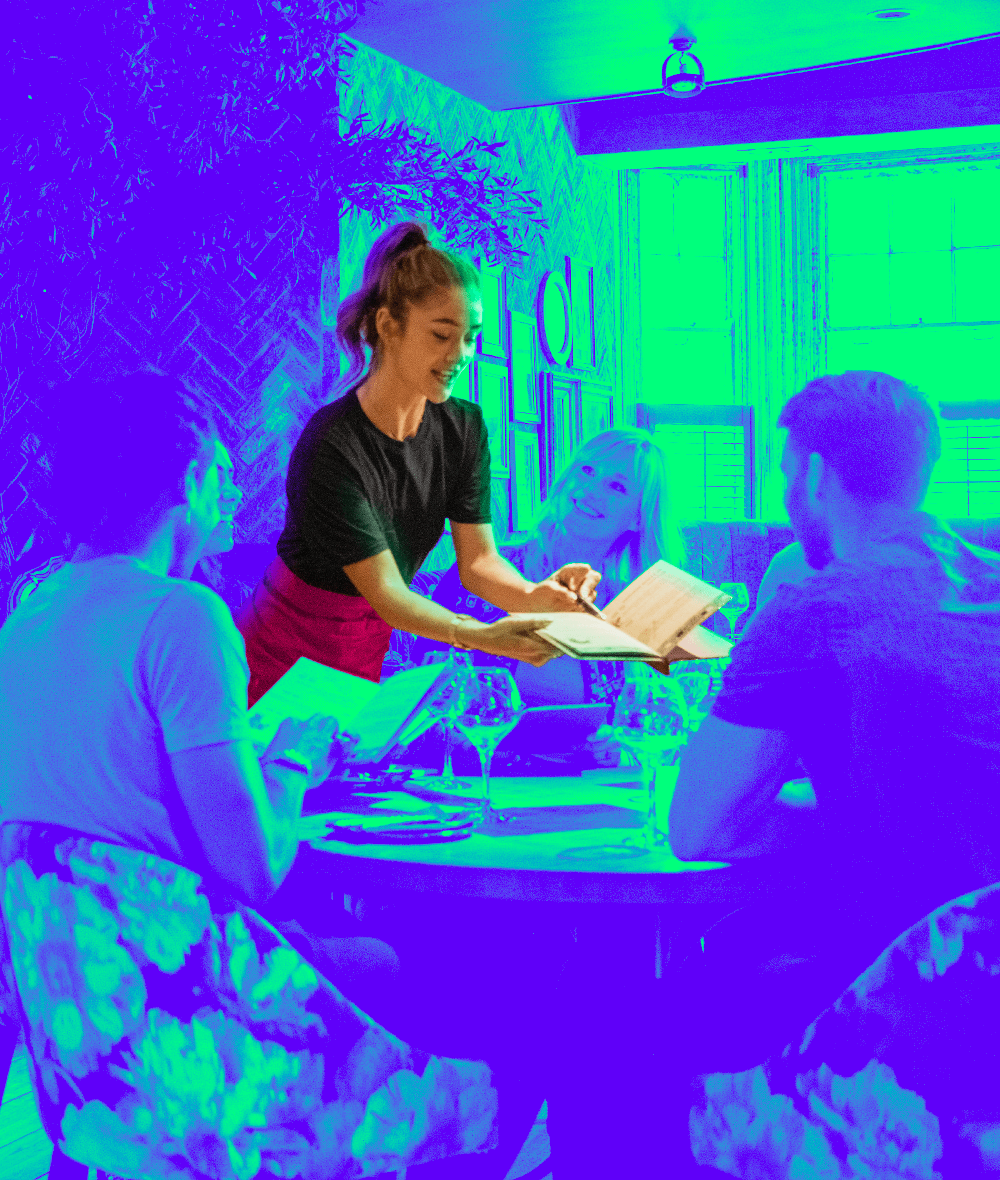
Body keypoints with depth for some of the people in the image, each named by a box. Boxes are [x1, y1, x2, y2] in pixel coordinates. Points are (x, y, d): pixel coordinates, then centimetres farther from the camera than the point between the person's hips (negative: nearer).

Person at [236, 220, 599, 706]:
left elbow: (478, 560, -8)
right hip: (284, 661, -5)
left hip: (368, 653, 6)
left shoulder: (464, 429, -6)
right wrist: (483, 637, -44)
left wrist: (535, 597, -30)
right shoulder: (331, 447, -27)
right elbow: (385, 592, -28)